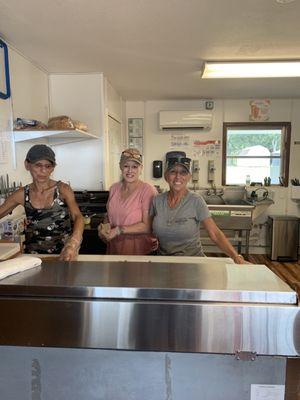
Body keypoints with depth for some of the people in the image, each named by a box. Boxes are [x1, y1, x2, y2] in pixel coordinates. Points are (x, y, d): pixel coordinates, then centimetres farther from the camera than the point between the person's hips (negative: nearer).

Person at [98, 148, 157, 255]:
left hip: (139, 250, -5)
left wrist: (118, 230, -19)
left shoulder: (148, 190, -15)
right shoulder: (114, 188, 2)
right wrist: (105, 226, -7)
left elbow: (147, 226, -17)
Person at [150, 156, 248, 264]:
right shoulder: (157, 200, -2)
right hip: (163, 260, 2)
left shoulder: (196, 201, -11)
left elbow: (215, 233, -15)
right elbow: (150, 231, 10)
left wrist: (236, 257, -26)